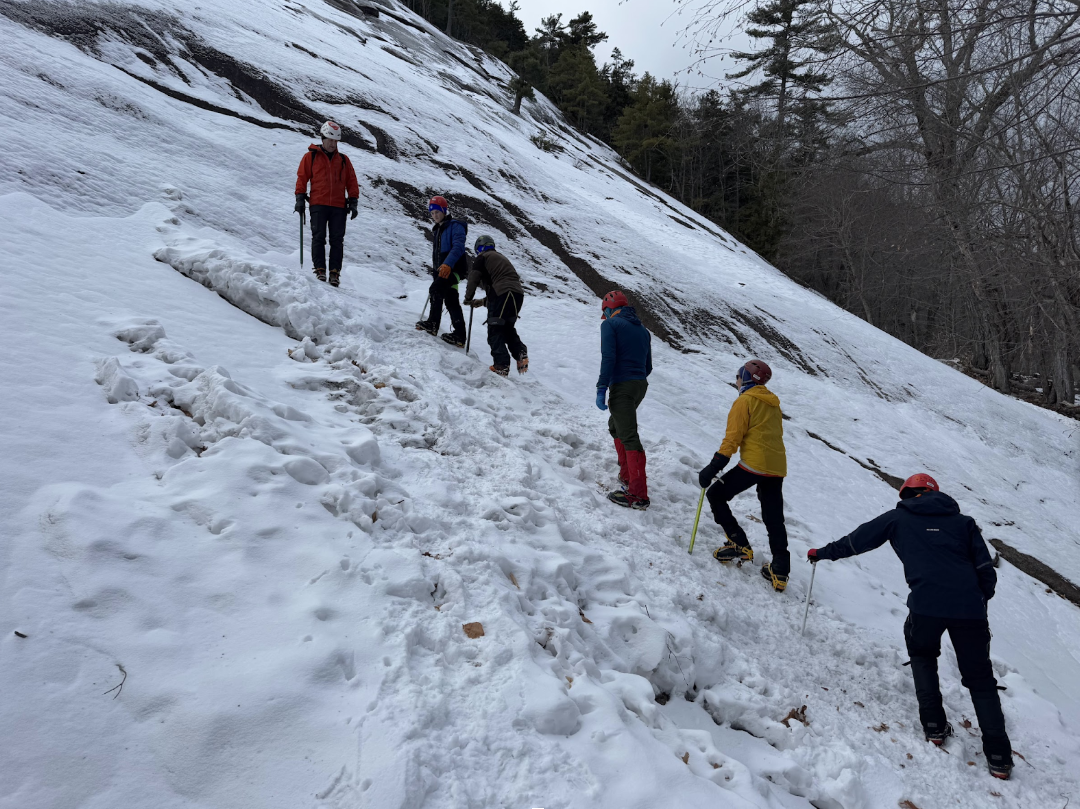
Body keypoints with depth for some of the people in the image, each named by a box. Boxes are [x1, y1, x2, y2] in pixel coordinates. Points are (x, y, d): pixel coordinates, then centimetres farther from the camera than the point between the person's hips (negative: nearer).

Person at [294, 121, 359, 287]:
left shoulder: (343, 159, 15)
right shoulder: (310, 157, 9)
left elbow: (351, 181, 15)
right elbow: (302, 177, 9)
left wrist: (353, 202, 7)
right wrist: (300, 198, 1)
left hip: (339, 206, 2)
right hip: (318, 205, -1)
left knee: (337, 239, -3)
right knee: (319, 237, -7)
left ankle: (335, 272, -2)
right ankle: (319, 269, -5)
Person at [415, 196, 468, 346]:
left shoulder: (455, 226, -6)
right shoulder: (436, 230, 22)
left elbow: (458, 247, -21)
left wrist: (447, 264, -34)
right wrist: (434, 270, 25)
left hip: (453, 269, -9)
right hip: (441, 270, 9)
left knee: (435, 289, -23)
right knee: (451, 301, 3)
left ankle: (433, 323, -16)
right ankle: (459, 335, 2)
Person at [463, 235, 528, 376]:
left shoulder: (482, 257, 9)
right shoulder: (501, 257, 34)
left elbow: (473, 280, 4)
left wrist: (468, 299, 19)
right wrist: (483, 301, 31)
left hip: (502, 294, -8)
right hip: (518, 293, 8)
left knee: (495, 330, -4)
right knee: (507, 327, 22)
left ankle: (501, 366, -15)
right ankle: (520, 352, 1)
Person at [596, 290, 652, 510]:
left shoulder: (610, 324, -2)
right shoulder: (643, 330, 18)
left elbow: (608, 358, -15)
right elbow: (648, 367, 19)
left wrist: (601, 388, -16)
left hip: (621, 385, -8)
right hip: (641, 385, 8)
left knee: (629, 436, -12)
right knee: (616, 425, 26)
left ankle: (638, 494, -16)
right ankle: (627, 476, 28)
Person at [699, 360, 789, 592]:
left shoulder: (745, 401, -4)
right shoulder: (773, 403, 19)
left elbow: (732, 439, -12)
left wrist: (712, 468, -13)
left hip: (753, 464, -8)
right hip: (778, 467, 8)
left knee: (716, 494, 7)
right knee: (774, 520, 11)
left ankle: (740, 546, 2)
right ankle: (780, 572, 6)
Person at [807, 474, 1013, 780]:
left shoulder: (898, 518, 16)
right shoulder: (963, 521, 21)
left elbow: (855, 541, 21)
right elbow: (986, 571, 16)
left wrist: (823, 553, 35)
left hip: (926, 605, -2)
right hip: (969, 607, 2)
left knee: (922, 654, 29)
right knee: (980, 678, 17)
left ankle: (934, 724, 21)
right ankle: (998, 756, 11)